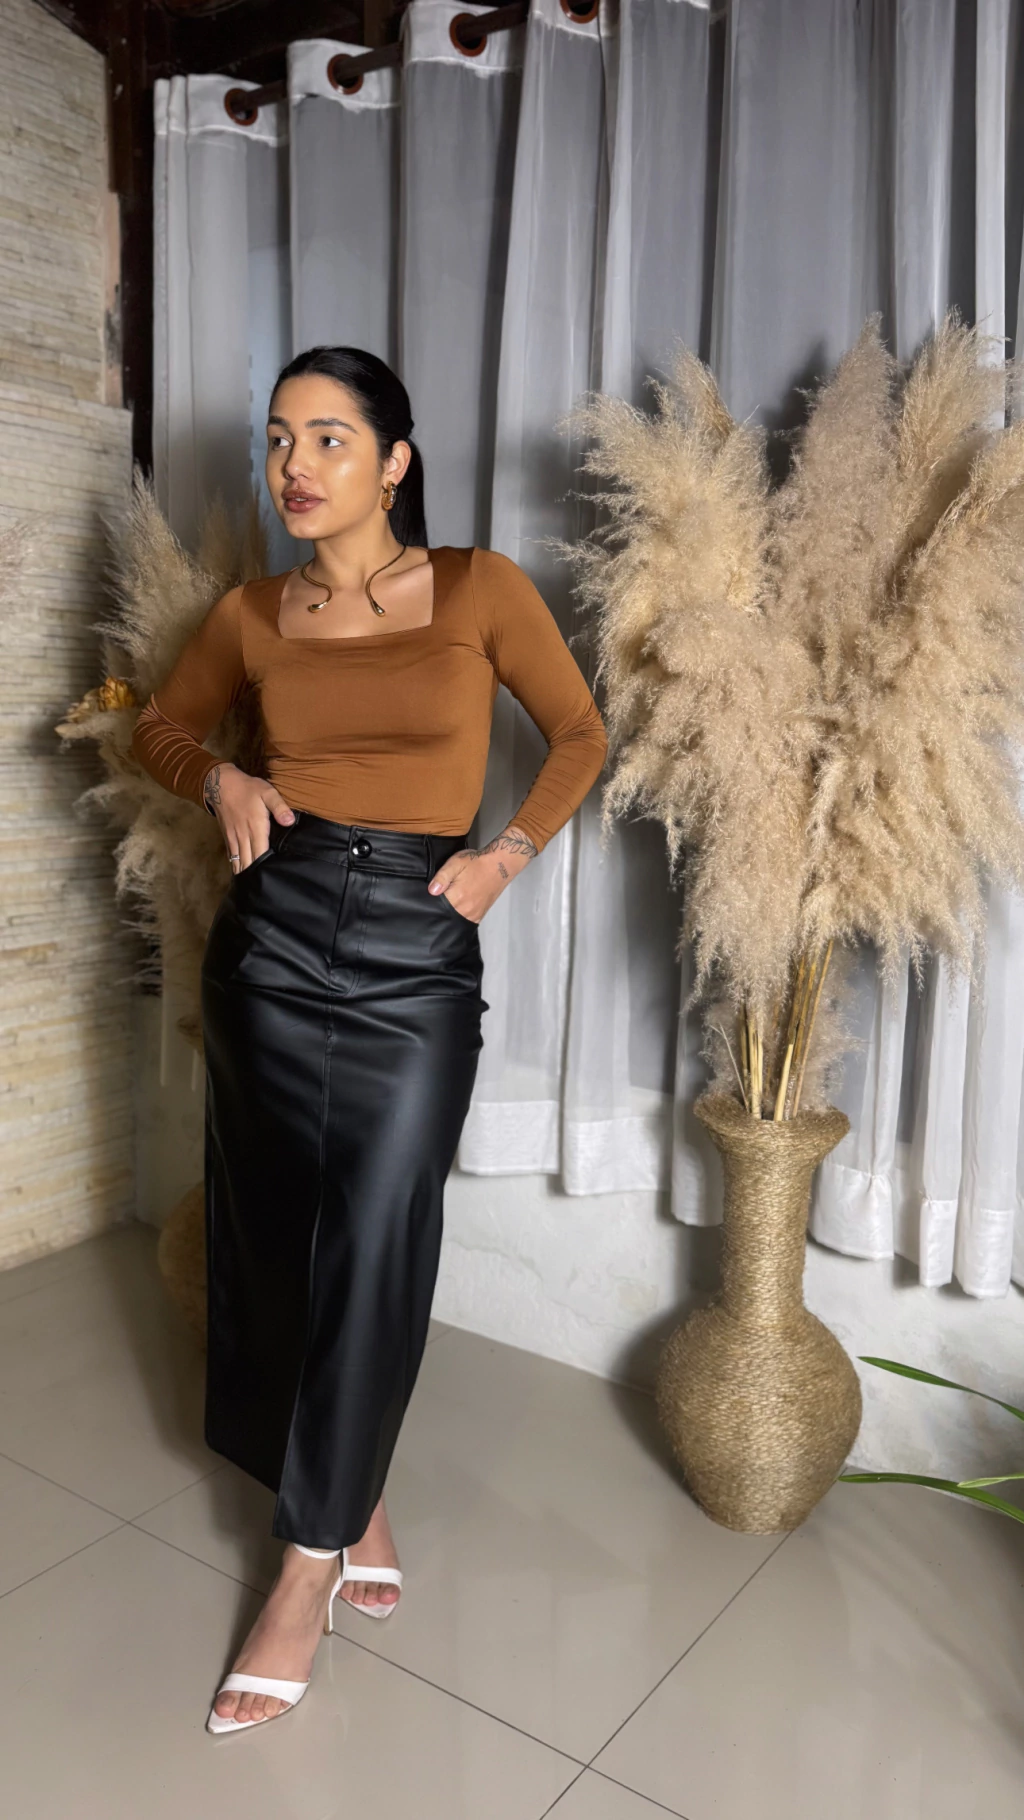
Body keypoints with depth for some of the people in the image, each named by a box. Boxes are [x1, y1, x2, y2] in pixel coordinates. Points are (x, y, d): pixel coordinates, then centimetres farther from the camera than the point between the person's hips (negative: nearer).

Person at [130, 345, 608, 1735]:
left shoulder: (479, 589, -1)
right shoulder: (251, 615, 6)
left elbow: (582, 735, 8)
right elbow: (161, 727, 22)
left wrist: (508, 853, -4)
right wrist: (221, 778, 1)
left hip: (418, 950, -2)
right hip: (274, 935, 3)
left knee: (373, 1243, -3)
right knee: (275, 1232, 8)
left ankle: (309, 1566, 15)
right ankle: (358, 1503, 31)